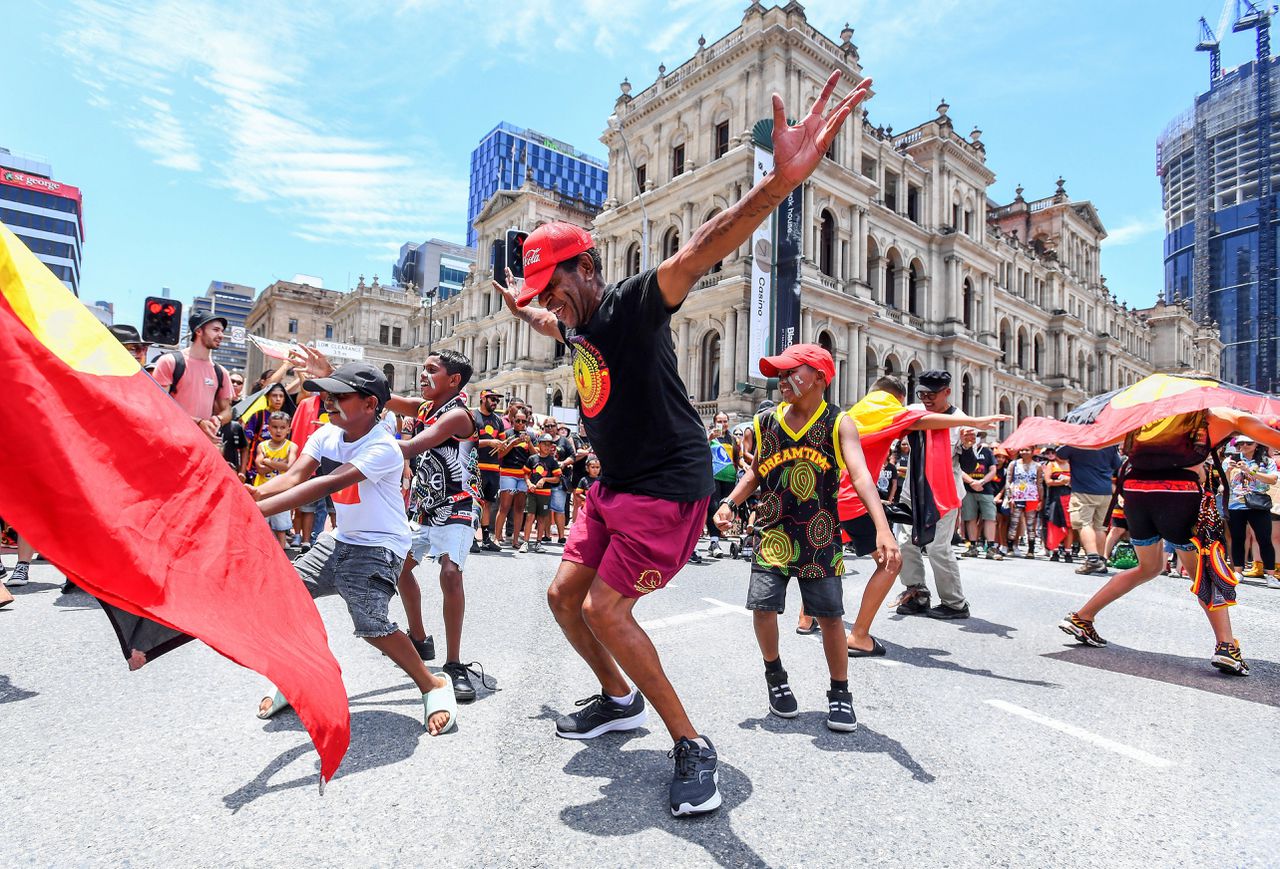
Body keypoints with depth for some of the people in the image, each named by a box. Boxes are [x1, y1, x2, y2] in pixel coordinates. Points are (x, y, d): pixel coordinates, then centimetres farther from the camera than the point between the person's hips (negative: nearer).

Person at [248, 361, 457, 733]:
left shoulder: (383, 448, -24)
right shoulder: (327, 434, -1)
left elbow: (328, 485, -35)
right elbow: (295, 475, -13)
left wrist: (257, 510, -42)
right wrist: (254, 493, -35)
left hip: (379, 547, -8)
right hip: (339, 540, 8)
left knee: (371, 624, -24)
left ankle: (434, 686, -1)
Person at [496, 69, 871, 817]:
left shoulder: (632, 304, -16)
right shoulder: (576, 322, 9)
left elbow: (701, 251, -36)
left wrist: (780, 182, -51)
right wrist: (519, 307, 55)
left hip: (671, 484, -9)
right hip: (615, 484, 9)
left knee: (604, 606, -12)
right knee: (566, 594, 11)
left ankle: (692, 745, 4)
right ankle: (619, 700, 33)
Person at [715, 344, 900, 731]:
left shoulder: (839, 424, -8)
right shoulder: (766, 422, 2)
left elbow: (861, 476, -21)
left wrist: (883, 530, -34)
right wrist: (730, 503, 2)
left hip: (820, 537, -2)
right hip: (773, 535, 2)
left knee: (830, 614, 3)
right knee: (762, 606, -3)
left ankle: (840, 693, 25)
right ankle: (775, 674, 25)